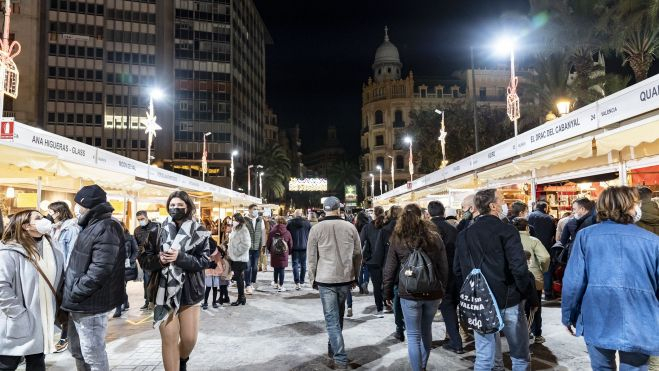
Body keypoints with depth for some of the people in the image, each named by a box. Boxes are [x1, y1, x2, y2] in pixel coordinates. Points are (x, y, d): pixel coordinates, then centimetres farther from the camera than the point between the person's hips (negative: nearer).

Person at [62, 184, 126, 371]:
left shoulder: (106, 228, -19)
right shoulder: (92, 226, 14)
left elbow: (99, 271, -26)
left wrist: (73, 294, -19)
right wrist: (70, 293, 13)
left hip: (89, 305, -10)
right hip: (79, 303, 10)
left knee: (93, 356, 2)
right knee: (78, 351, 22)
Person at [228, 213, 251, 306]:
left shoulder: (243, 230, -13)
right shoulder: (234, 229, 15)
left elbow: (246, 245, -20)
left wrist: (235, 252, -16)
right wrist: (230, 253, 13)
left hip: (240, 258, -8)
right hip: (234, 258, 8)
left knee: (239, 278, -2)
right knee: (238, 278, 11)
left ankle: (241, 299, 7)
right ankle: (242, 298, 19)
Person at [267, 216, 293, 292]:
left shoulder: (272, 232, -3)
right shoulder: (287, 233, -5)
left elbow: (268, 244, 4)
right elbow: (290, 245, 2)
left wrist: (271, 251, 22)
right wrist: (289, 252, 20)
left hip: (274, 255, 2)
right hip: (283, 255, -2)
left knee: (276, 270, 16)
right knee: (281, 270, 3)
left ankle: (276, 284, 29)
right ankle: (281, 286, 5)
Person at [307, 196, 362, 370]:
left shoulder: (316, 228, -6)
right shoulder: (350, 227, -1)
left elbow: (311, 257, -3)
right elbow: (358, 255, 5)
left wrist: (313, 279, 9)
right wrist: (355, 276, 16)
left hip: (325, 279, -3)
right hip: (345, 278, 3)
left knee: (332, 319, 2)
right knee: (338, 316, 21)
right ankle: (333, 349, 35)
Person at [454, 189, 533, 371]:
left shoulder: (464, 234, 4)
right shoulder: (506, 230, -12)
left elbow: (458, 269, 7)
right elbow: (518, 268, -20)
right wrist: (526, 294, -6)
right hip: (508, 301, -4)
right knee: (520, 355, 13)